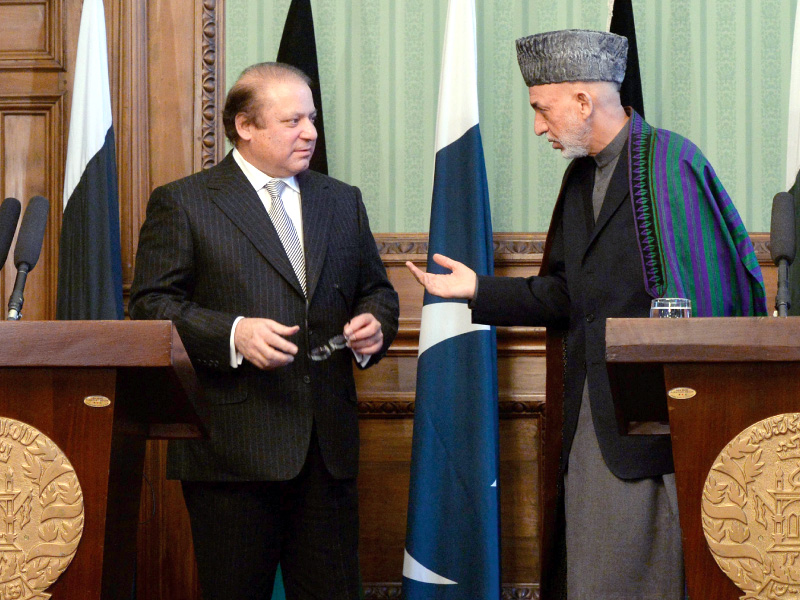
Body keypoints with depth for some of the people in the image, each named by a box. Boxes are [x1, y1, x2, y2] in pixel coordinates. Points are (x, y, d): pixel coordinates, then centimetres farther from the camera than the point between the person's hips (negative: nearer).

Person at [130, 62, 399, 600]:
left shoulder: (342, 201, 16)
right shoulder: (182, 204, 0)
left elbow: (376, 289, 23)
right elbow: (151, 306, -6)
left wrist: (375, 324, -1)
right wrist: (233, 333, -21)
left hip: (328, 446, 5)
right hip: (232, 448, -4)